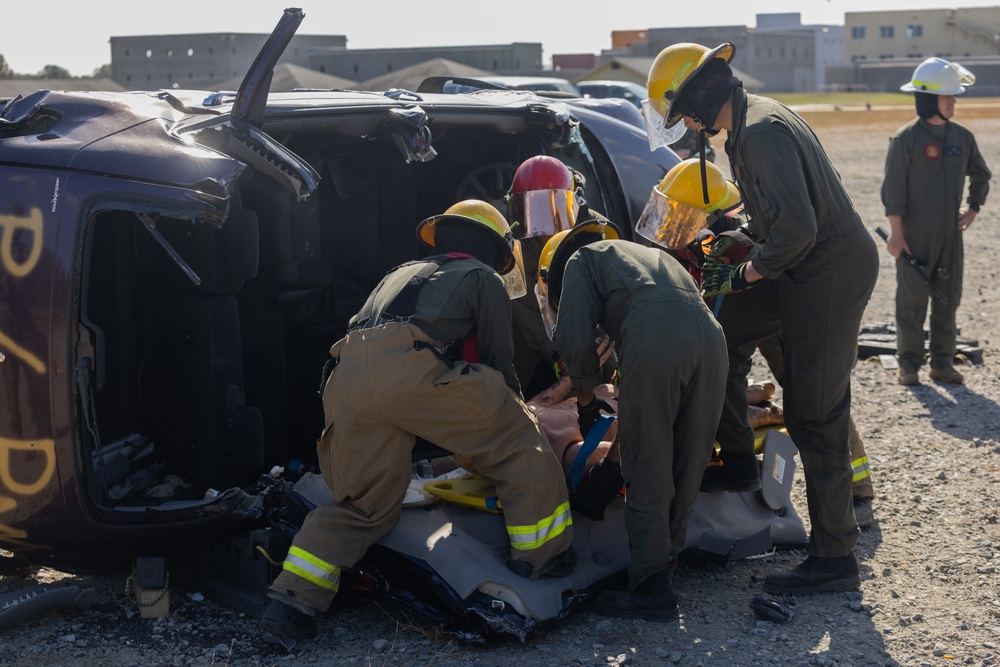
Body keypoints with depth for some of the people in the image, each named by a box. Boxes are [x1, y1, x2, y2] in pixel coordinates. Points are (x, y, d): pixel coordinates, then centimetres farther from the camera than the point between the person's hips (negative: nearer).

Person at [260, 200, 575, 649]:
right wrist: (513, 410, 35)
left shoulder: (404, 273, 40)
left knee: (362, 503, 17)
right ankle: (545, 556, 12)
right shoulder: (483, 279, 22)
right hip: (409, 368, -6)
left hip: (346, 375, 6)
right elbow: (498, 362, 18)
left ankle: (291, 605, 7)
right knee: (518, 441, 10)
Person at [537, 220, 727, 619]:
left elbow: (576, 339, 11)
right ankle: (668, 556, 29)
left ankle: (652, 587, 2)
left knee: (647, 470, 0)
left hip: (654, 339, -6)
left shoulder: (580, 259, 24)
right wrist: (627, 399, 41)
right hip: (711, 335, 7)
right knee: (688, 466, 17)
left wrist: (585, 399, 25)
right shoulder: (653, 255, 43)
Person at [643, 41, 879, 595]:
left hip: (831, 275, -10)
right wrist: (742, 241, 13)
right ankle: (737, 459, 30)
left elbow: (796, 228, -30)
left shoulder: (762, 134, -23)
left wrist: (745, 274, -15)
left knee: (813, 418, -5)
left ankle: (834, 560, 3)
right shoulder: (750, 123, 11)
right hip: (804, 271, 10)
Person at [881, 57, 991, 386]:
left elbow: (980, 175, 23)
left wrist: (973, 208, 12)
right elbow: (893, 189, -10)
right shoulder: (906, 138, -8)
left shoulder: (962, 137, 7)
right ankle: (909, 363, 7)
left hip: (950, 232, 5)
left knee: (948, 297, 8)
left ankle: (942, 362, 16)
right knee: (912, 297, -1)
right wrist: (896, 232, -13)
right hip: (915, 235, -5)